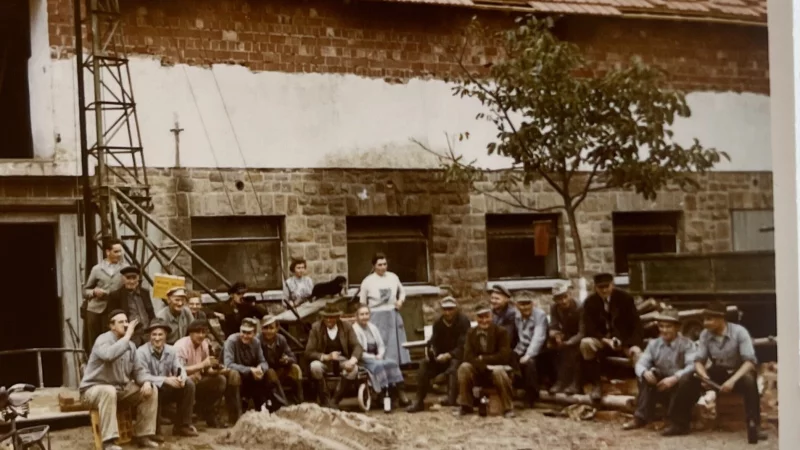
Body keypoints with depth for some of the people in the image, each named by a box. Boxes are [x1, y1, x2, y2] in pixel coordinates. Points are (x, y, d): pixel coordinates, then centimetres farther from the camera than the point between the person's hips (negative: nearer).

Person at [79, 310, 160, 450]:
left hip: (121, 388, 8)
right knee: (109, 391, -41)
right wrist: (127, 337, -34)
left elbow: (137, 370, 8)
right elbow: (109, 355, -42)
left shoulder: (130, 345, 6)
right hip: (95, 389, -8)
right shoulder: (103, 340, -18)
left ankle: (143, 434, -3)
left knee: (151, 390, -6)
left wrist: (146, 382, -13)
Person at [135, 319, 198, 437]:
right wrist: (166, 380, -36)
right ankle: (153, 429, -19)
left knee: (188, 384, -16)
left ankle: (182, 425, -6)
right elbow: (143, 376, -26)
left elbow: (180, 369, -7)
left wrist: (181, 378, -32)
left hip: (166, 389, 5)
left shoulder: (170, 350, -1)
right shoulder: (141, 352, -18)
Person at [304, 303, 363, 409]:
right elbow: (309, 352, -10)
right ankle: (325, 401, -18)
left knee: (354, 368, -31)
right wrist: (326, 357, -28)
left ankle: (335, 400, -18)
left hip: (342, 361, 1)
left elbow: (357, 346, -9)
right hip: (324, 361, -1)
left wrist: (352, 360, -31)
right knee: (314, 366, -35)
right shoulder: (316, 328, -6)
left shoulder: (346, 327, -2)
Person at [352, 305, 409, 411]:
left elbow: (381, 345, 14)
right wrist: (373, 357, -18)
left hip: (376, 358, 6)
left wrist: (380, 355, -7)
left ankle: (401, 396, -27)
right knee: (378, 365, -34)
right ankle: (385, 396, -39)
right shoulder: (354, 329, -7)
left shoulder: (372, 327, 16)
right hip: (363, 361, -6)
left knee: (392, 363, -21)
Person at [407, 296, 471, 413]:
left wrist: (448, 355, -34)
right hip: (443, 356, 5)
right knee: (424, 364, -18)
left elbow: (463, 346, -22)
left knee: (454, 365, -38)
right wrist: (431, 352, -21)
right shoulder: (438, 323, 5)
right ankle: (419, 401, -14)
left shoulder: (463, 321, -14)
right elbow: (434, 343, 4)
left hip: (458, 356, -5)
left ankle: (452, 399, -47)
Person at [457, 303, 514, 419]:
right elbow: (468, 356, -6)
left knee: (498, 371, -38)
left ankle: (508, 408, -24)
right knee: (464, 367, -26)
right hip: (478, 371, 3)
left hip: (497, 367, -3)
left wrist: (482, 359, -15)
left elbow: (504, 356, -16)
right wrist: (481, 365, -25)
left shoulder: (501, 331, -6)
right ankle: (466, 406, -15)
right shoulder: (471, 333, 4)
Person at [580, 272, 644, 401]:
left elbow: (636, 324, -9)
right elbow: (588, 329, -9)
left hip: (624, 339, -1)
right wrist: (607, 340, -27)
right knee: (585, 343, -30)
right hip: (602, 340, 1)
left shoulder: (625, 298, -6)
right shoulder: (590, 302, -4)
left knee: (637, 353, -32)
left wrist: (635, 344, -28)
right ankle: (596, 384, -19)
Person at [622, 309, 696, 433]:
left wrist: (675, 378, -40)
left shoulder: (687, 344, -10)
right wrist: (645, 372, -30)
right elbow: (641, 363, -5)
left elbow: (693, 366, -25)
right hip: (661, 387, 5)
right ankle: (641, 418, -21)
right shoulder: (654, 344, 4)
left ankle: (678, 422, -17)